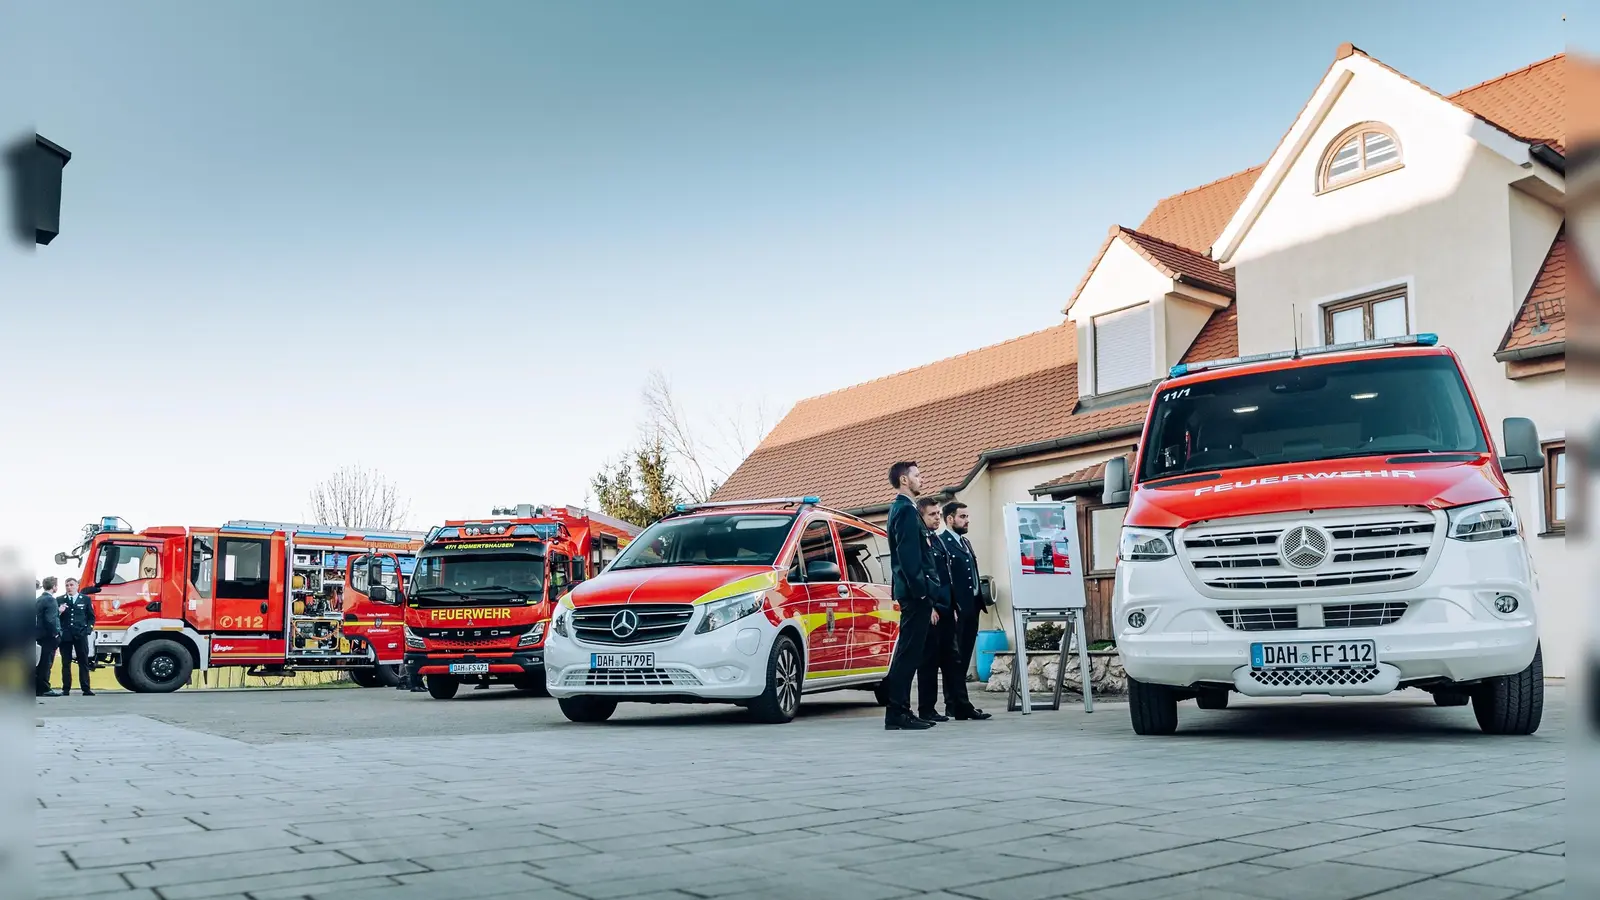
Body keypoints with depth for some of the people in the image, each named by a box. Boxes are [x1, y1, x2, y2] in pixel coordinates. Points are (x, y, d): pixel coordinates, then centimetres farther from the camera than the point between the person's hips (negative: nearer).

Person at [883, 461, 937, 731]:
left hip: (911, 592, 11)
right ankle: (896, 713, -8)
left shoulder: (902, 508, 21)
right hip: (914, 592, -11)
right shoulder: (905, 510, -12)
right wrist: (922, 592, -20)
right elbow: (908, 556, -20)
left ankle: (901, 710, 17)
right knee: (908, 653, -9)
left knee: (908, 653, 12)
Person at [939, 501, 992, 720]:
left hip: (971, 607, 9)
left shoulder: (966, 542, 20)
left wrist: (979, 602, 14)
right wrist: (951, 609, -20)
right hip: (956, 610, -9)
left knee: (963, 659, 11)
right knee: (956, 658, -4)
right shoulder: (941, 542, -9)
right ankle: (960, 705, -1)